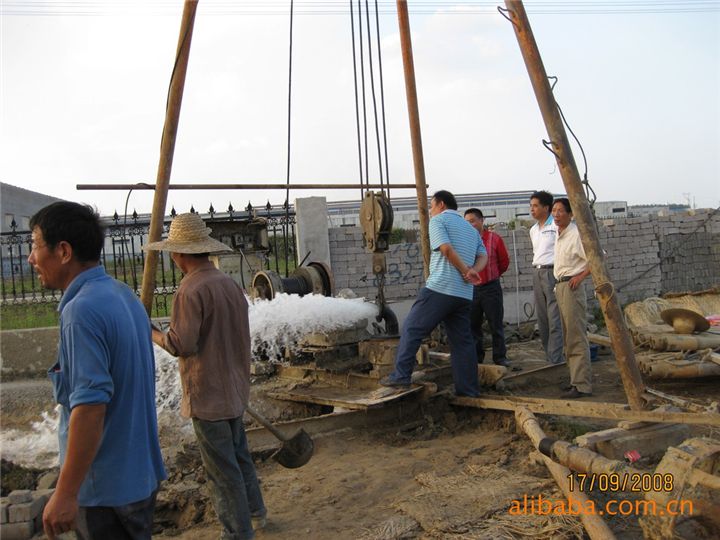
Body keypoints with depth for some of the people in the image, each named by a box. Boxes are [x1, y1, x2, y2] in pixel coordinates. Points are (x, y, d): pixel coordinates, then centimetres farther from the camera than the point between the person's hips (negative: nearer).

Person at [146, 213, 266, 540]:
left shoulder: (191, 291, -21)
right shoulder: (230, 284, 6)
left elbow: (181, 344, -22)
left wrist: (151, 334, -4)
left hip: (208, 394, -8)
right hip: (234, 388, 9)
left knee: (221, 467, 5)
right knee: (239, 454, 23)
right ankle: (254, 511, 38)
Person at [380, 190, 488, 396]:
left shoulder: (438, 220, 2)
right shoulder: (471, 229, 25)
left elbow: (446, 249, -13)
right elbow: (483, 256, 12)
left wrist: (465, 270, -5)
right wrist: (472, 271, -4)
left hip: (439, 289, -7)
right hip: (464, 295, 7)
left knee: (412, 329, 2)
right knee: (462, 341, 9)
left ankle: (401, 375, 0)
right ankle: (469, 390, 10)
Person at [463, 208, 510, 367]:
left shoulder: (494, 239, -3)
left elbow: (504, 261, 9)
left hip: (491, 287, -2)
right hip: (470, 288, 2)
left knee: (496, 324, 4)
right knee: (473, 325, 9)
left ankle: (500, 357, 13)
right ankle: (476, 357, 21)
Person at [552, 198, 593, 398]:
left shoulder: (576, 234, -14)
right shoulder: (558, 235, 14)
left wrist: (581, 276, -17)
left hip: (572, 286, -10)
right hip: (560, 286, 10)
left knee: (576, 337, -9)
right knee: (568, 338, 15)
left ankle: (582, 385, -6)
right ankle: (576, 379, 24)